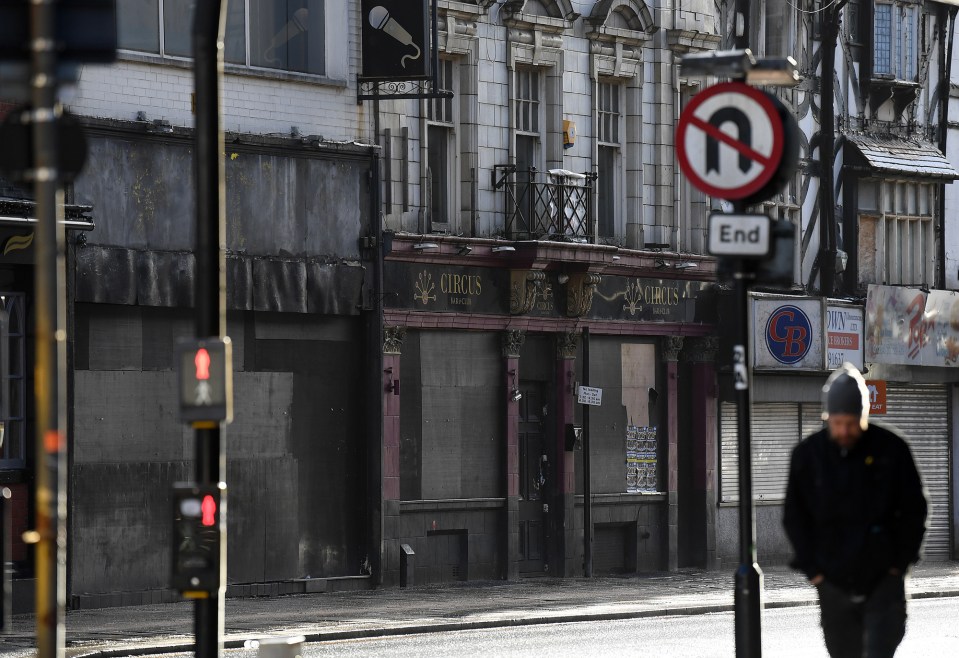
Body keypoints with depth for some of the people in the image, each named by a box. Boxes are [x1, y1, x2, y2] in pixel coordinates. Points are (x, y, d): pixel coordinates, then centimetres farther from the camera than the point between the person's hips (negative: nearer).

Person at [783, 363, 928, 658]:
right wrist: (813, 569, 1)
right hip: (834, 583, 2)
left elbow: (913, 510, 2)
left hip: (883, 580, -2)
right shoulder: (807, 454, -1)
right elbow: (794, 517, 7)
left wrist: (899, 562, -2)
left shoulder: (891, 448, -6)